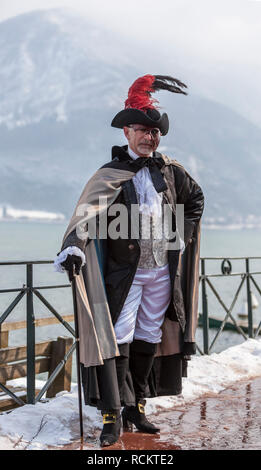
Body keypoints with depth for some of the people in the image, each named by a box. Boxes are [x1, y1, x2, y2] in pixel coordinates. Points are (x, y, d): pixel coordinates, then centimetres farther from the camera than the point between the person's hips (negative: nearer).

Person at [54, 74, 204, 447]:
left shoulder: (169, 170, 5)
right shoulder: (110, 175, -8)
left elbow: (195, 198, 22)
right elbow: (87, 213, -23)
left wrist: (184, 233, 10)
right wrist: (74, 246, -41)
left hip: (163, 272, 4)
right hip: (125, 272, -4)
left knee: (149, 338, 11)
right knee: (119, 337, -8)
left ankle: (136, 406, 25)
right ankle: (113, 414, 1)